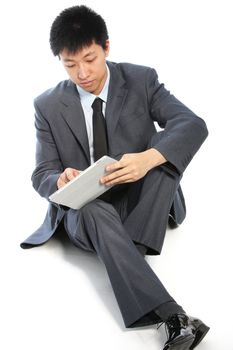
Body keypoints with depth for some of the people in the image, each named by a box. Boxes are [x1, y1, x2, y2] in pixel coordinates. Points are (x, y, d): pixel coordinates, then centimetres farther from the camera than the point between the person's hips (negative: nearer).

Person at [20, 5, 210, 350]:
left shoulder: (142, 80, -4)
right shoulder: (48, 106, -2)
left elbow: (194, 125, -16)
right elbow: (42, 176, -1)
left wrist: (148, 158, -37)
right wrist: (61, 181, -29)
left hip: (139, 200, 1)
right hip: (84, 210, -1)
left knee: (167, 150, -25)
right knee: (97, 210, -37)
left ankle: (128, 255, -33)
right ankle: (175, 319, -50)